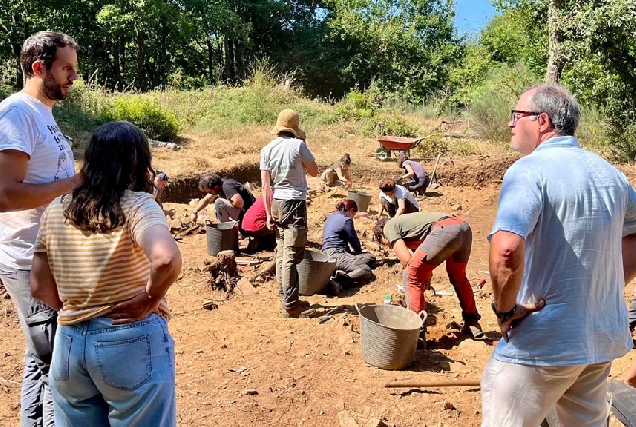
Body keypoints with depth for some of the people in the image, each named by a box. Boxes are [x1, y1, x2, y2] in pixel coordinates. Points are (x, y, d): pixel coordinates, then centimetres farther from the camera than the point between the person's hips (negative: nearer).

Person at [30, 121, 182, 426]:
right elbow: (166, 259, -35)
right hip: (133, 343, -5)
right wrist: (148, 302, -19)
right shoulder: (136, 206, -15)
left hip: (69, 344, 5)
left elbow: (40, 288, 6)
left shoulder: (55, 211, 1)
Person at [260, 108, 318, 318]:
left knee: (281, 254, 14)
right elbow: (314, 171, 2)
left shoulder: (267, 149, 3)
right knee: (292, 256, -5)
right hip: (295, 203, -5)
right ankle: (289, 306, -4)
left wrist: (268, 213, 5)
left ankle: (287, 299, 23)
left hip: (277, 203, 5)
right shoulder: (298, 145, -9)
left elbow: (265, 185, 1)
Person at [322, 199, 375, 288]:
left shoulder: (331, 216, 18)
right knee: (367, 272, -22)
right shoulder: (346, 220, -8)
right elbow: (354, 240, 1)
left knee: (371, 257, 7)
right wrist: (359, 252, 23)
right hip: (336, 255, -10)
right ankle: (337, 280, -36)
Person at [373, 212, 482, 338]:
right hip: (464, 227, 9)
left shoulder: (389, 227, 14)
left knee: (411, 276, 3)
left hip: (445, 230, -9)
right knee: (458, 277, 31)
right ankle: (472, 323, 41)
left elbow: (406, 259, 4)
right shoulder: (404, 221, 37)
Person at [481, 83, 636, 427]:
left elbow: (506, 249, -34)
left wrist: (505, 309, -18)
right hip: (604, 337, 8)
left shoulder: (529, 170, -17)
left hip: (542, 341, -7)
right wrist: (601, 289, 15)